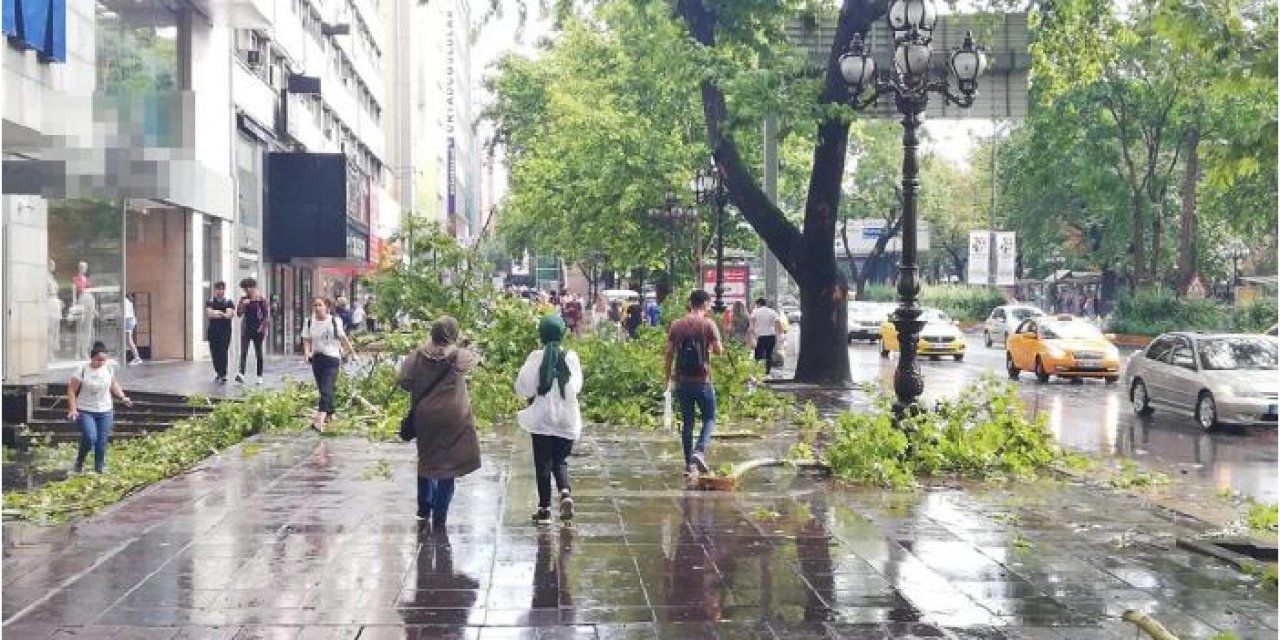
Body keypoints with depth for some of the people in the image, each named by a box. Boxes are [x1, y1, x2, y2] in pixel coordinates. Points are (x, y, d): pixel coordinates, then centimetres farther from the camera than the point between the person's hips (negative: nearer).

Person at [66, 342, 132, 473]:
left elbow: (113, 384, 17)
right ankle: (79, 462, 6)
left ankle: (100, 467, 20)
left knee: (102, 441, 3)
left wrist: (122, 397, 4)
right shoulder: (82, 370, -13)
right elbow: (72, 390, -7)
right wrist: (73, 409, -15)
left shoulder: (109, 368, -1)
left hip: (105, 411, 4)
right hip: (86, 411, -4)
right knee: (90, 438, -19)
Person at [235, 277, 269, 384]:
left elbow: (266, 315, -3)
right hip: (246, 329, 3)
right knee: (243, 352, -11)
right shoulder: (243, 299, 7)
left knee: (258, 353, 4)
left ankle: (259, 376, 11)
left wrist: (262, 327, -11)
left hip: (257, 330, -3)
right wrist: (243, 304, -12)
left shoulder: (261, 299, -4)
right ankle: (241, 374, -23)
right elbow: (239, 313, 4)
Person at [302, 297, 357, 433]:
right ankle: (329, 414, 33)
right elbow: (306, 340, 6)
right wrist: (307, 352, -13)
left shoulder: (334, 321, -2)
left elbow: (343, 338, 7)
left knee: (326, 390, -17)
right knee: (322, 390, 14)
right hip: (316, 359, 4)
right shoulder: (309, 322, 4)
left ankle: (320, 419, -30)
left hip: (332, 358, -4)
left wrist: (352, 352, 14)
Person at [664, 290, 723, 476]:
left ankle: (689, 463, 12)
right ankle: (699, 451, -12)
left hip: (681, 381, 3)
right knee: (709, 419, 10)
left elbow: (669, 354, 3)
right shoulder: (708, 325, -7)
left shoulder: (676, 326, 3)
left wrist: (668, 378, 11)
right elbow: (718, 350, -10)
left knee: (687, 422, 11)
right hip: (702, 381, -3)